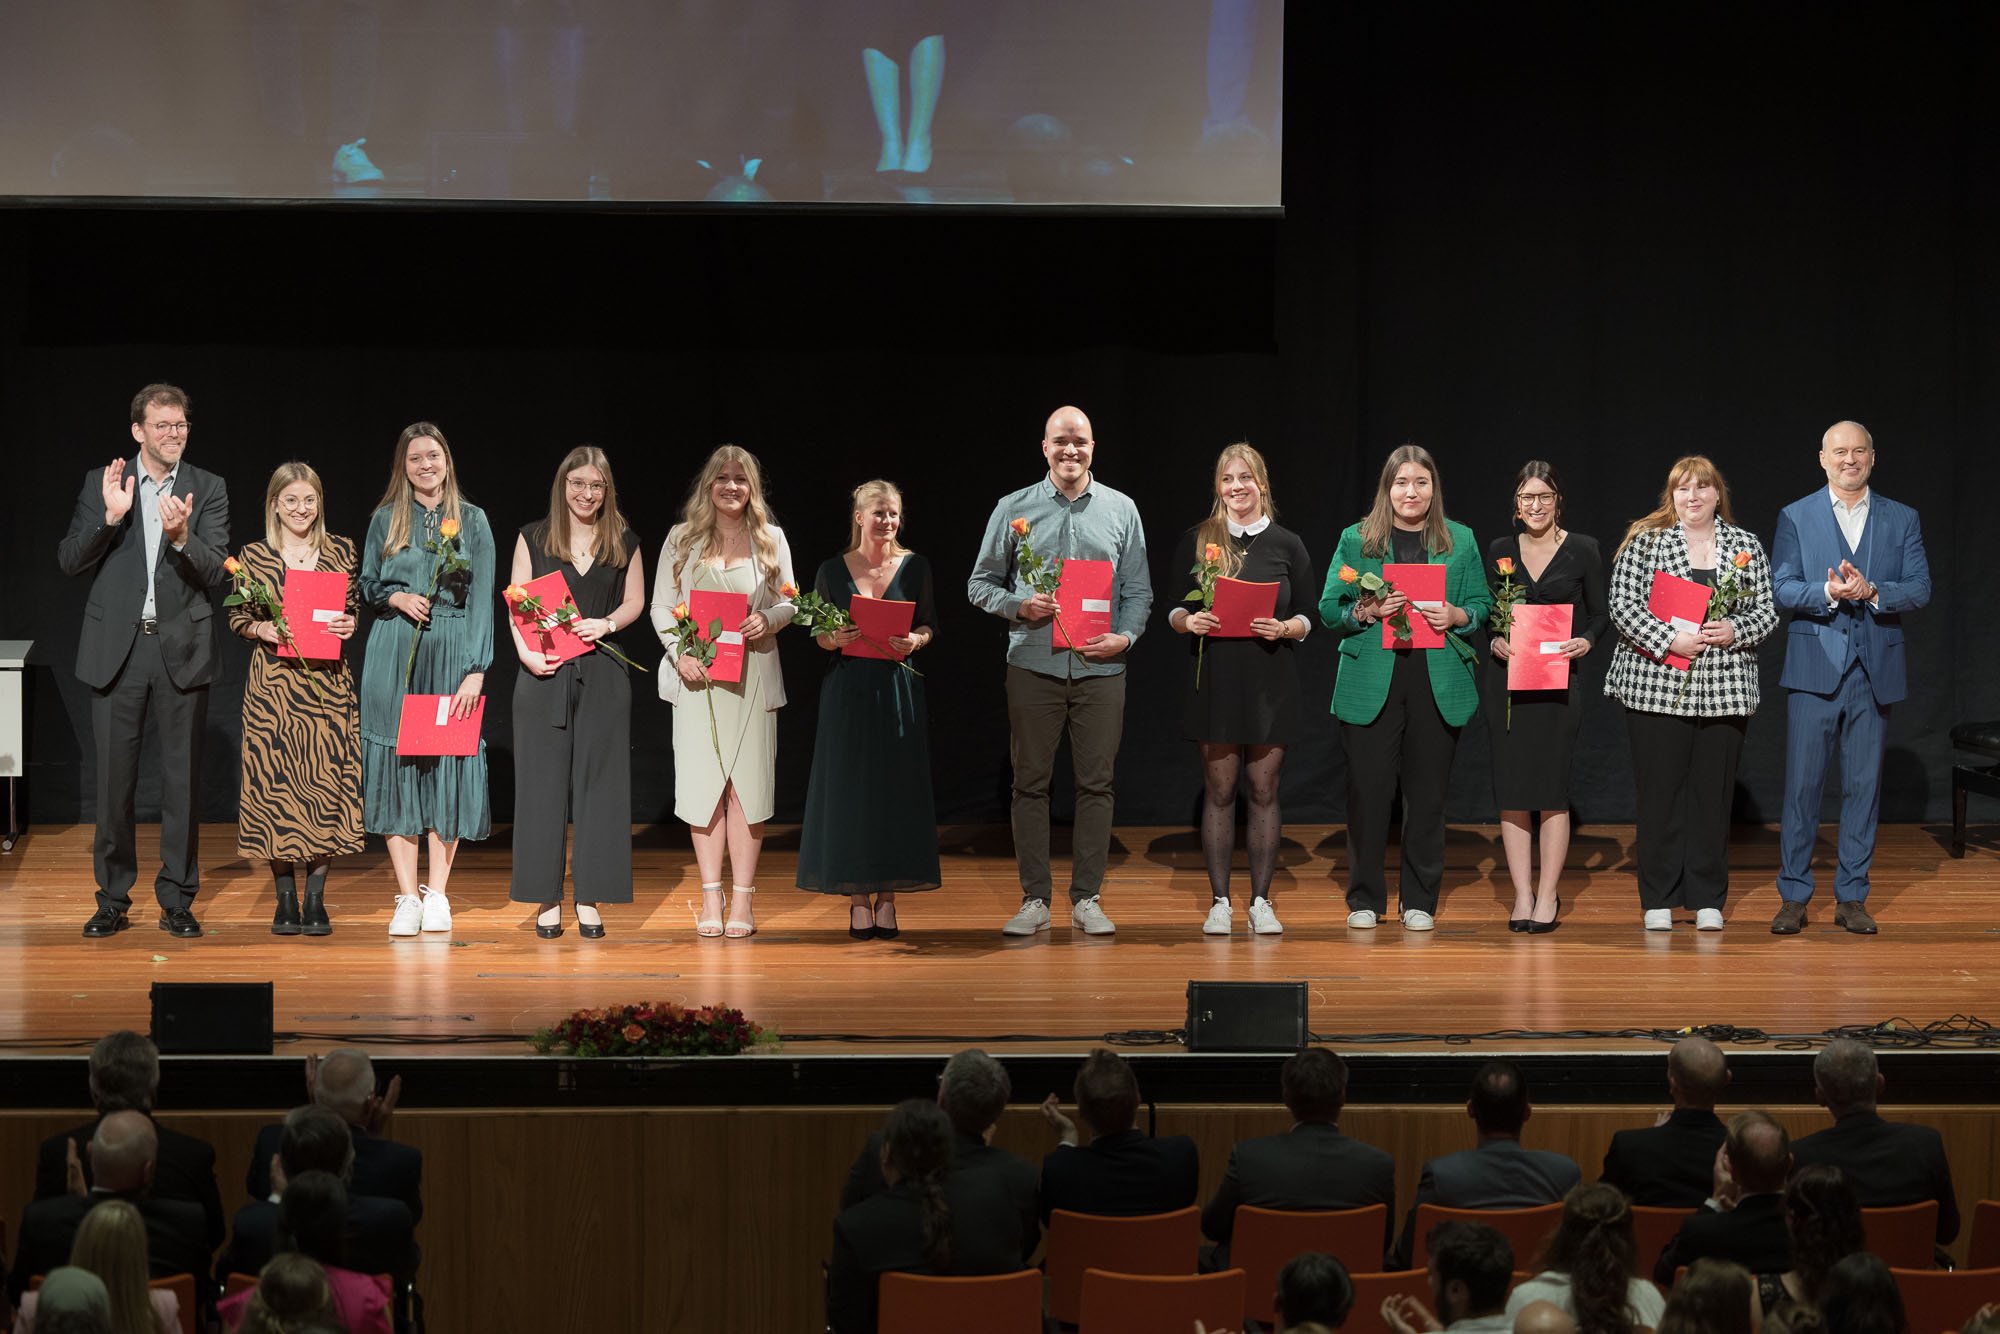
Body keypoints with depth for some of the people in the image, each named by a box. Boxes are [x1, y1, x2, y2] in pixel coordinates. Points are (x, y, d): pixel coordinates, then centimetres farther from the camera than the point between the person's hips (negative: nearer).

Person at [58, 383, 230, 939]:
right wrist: (109, 519, -16)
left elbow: (213, 571, -5)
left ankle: (177, 901, 11)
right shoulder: (102, 483, 4)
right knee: (114, 778, 3)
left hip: (181, 648, 0)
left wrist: (181, 536, -24)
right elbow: (69, 560, -1)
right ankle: (112, 901, 13)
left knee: (182, 778, 3)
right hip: (117, 647, 0)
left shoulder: (208, 490, 4)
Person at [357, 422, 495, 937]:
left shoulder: (472, 521, 5)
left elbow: (481, 600, 0)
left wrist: (475, 670, -9)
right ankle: (407, 896, 1)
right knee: (397, 764, -2)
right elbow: (367, 586, 14)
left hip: (452, 656, -1)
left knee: (448, 766, -1)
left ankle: (437, 895, 6)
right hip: (394, 657, 1)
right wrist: (397, 598, -8)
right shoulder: (386, 519, 8)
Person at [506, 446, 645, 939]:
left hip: (602, 674, 1)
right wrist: (526, 652, -13)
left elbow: (634, 602, 11)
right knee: (544, 782, -1)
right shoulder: (533, 539, 6)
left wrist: (606, 623, -10)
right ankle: (547, 900, 4)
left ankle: (590, 900, 4)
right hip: (544, 674, -1)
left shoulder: (623, 543, 9)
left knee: (597, 782, 0)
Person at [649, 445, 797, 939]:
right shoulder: (682, 539, 7)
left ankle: (742, 901, 1)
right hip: (697, 674, 0)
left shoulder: (771, 539, 8)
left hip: (753, 674, 0)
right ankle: (711, 899, 4)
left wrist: (768, 620, -12)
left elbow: (789, 602, 10)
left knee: (747, 783, -2)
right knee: (703, 783, -2)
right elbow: (661, 606, 6)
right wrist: (680, 652, -10)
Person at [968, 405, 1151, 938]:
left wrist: (1125, 636, -8)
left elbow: (1138, 590, 9)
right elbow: (981, 584, 9)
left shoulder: (1121, 510, 9)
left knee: (1096, 783, 1)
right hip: (1034, 666, -1)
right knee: (1030, 782, 1)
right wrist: (1019, 606, -10)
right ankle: (1035, 899, 7)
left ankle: (1086, 898, 8)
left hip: (1100, 668, 1)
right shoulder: (1014, 509, 7)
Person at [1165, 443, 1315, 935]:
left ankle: (1261, 902, 8)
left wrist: (1284, 628, -13)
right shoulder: (1196, 540, 5)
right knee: (1219, 789, 1)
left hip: (1270, 683, 0)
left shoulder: (1286, 545, 6)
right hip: (1215, 678, 0)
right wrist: (1189, 621, -15)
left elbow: (1308, 617, 7)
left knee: (1264, 790, 1)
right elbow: (1172, 609, 7)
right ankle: (1219, 901, 7)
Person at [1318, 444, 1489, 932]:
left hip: (1438, 685, 1)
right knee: (1367, 790, 0)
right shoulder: (1356, 540, 7)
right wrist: (1366, 611, -13)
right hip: (1371, 685, -1)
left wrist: (1456, 616, -10)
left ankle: (1420, 901, 14)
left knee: (1427, 794, 5)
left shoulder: (1460, 541, 10)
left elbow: (1482, 605, 11)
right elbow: (1329, 609, 6)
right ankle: (1364, 900, 11)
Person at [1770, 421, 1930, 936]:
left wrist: (1872, 591, -16)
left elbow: (1920, 588, 1)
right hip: (1815, 668, -1)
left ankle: (1852, 897, 11)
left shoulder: (1902, 520, 9)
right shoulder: (1795, 517, 6)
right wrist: (1829, 592, -20)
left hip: (1875, 671, 1)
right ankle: (1794, 897, 5)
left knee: (1863, 784, 4)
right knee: (1802, 784, -2)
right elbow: (1781, 589, -2)